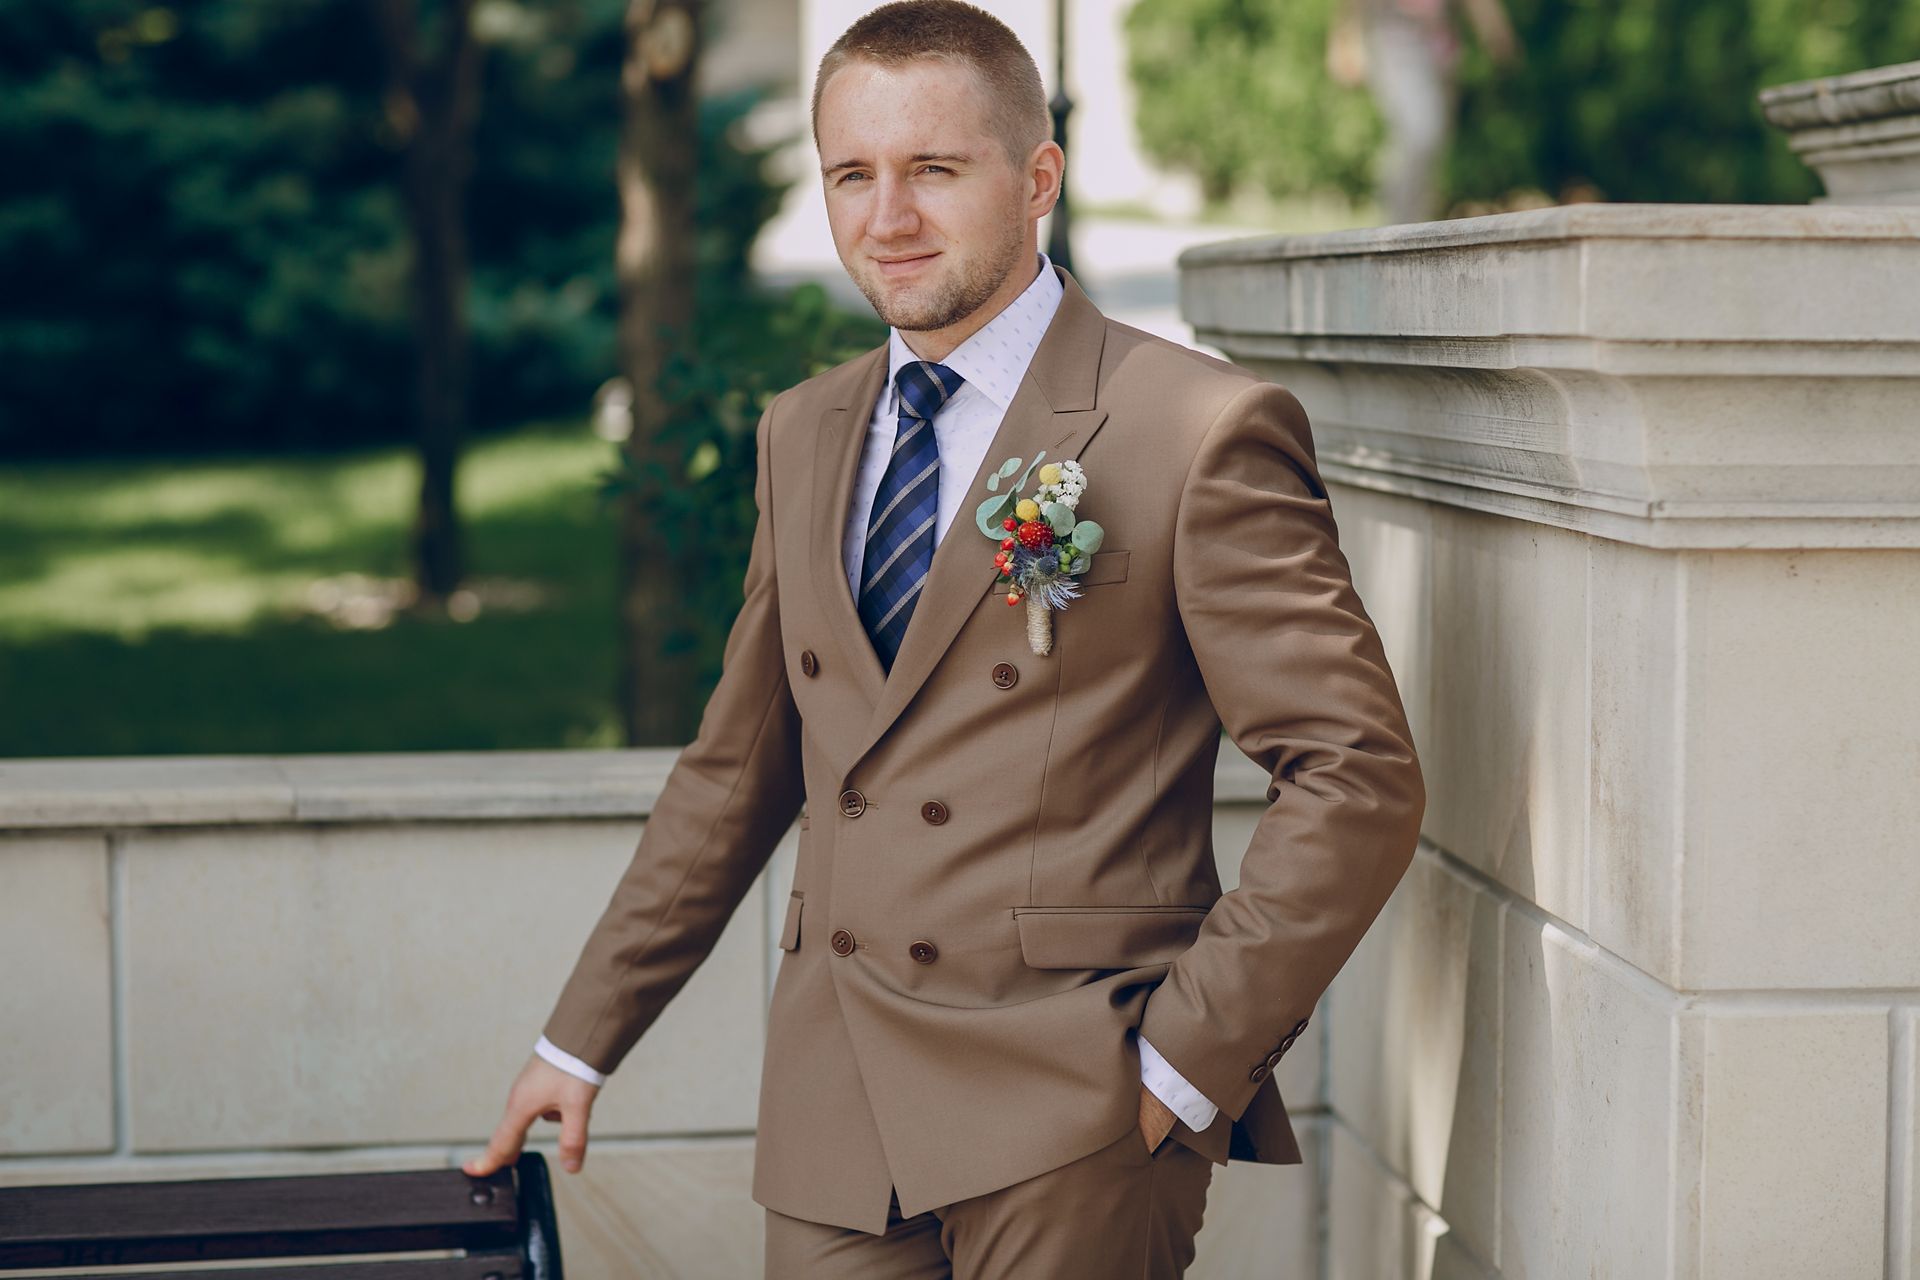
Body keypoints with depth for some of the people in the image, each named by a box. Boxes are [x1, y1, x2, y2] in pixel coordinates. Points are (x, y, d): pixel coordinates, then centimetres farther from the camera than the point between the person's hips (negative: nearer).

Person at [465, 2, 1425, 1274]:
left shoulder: (1202, 433, -8)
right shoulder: (801, 437, 12)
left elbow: (1358, 777, -9)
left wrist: (1187, 1056, -12)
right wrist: (582, 1039, 19)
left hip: (1071, 1129, -5)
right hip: (833, 1123, 5)